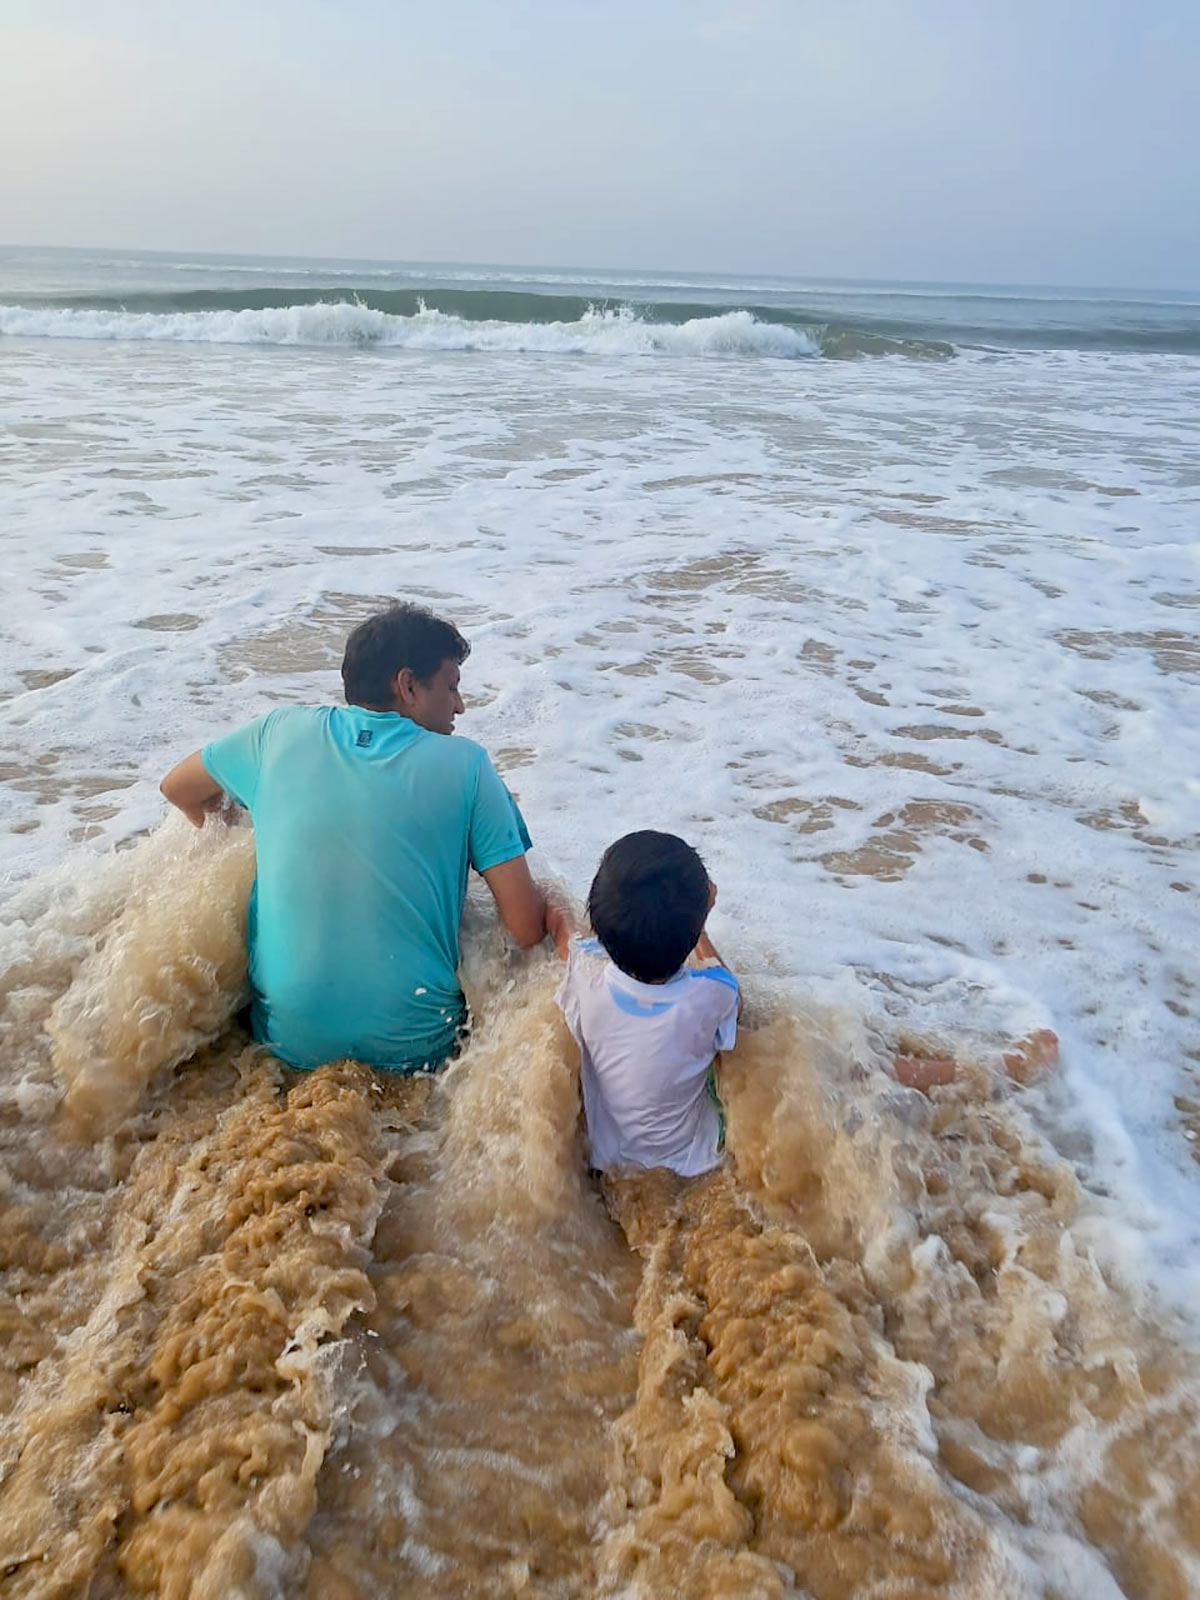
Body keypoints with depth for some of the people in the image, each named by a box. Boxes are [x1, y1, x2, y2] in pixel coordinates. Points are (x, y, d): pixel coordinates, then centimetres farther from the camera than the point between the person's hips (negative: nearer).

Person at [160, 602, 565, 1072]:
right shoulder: (466, 764, -9)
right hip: (416, 1047, -2)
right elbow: (527, 927, -11)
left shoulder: (283, 731, -2)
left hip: (287, 1039, 3)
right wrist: (548, 907, 11)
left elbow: (176, 788, 17)